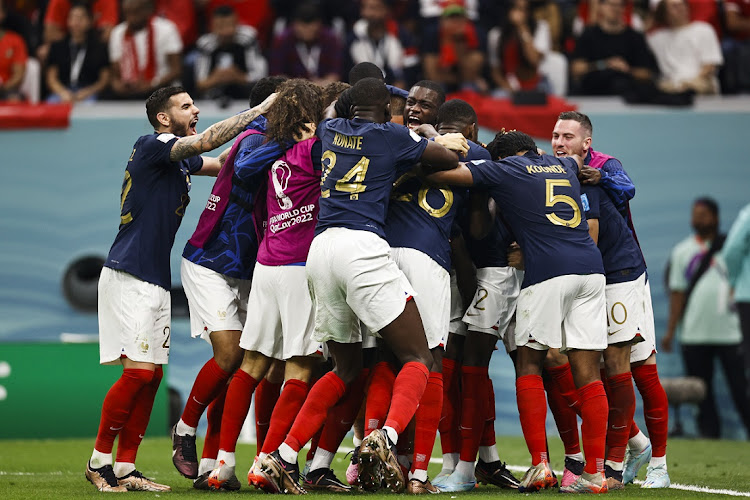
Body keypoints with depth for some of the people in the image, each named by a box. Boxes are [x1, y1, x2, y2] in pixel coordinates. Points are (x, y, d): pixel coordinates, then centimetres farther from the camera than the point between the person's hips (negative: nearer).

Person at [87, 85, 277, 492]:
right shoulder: (151, 146, -9)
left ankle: (125, 469, 7)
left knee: (151, 376, 5)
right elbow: (207, 141, -20)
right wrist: (261, 110, -14)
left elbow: (223, 162, 23)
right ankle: (99, 461, -4)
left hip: (156, 282, 9)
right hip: (129, 276, -9)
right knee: (139, 371, -14)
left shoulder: (179, 160, 17)